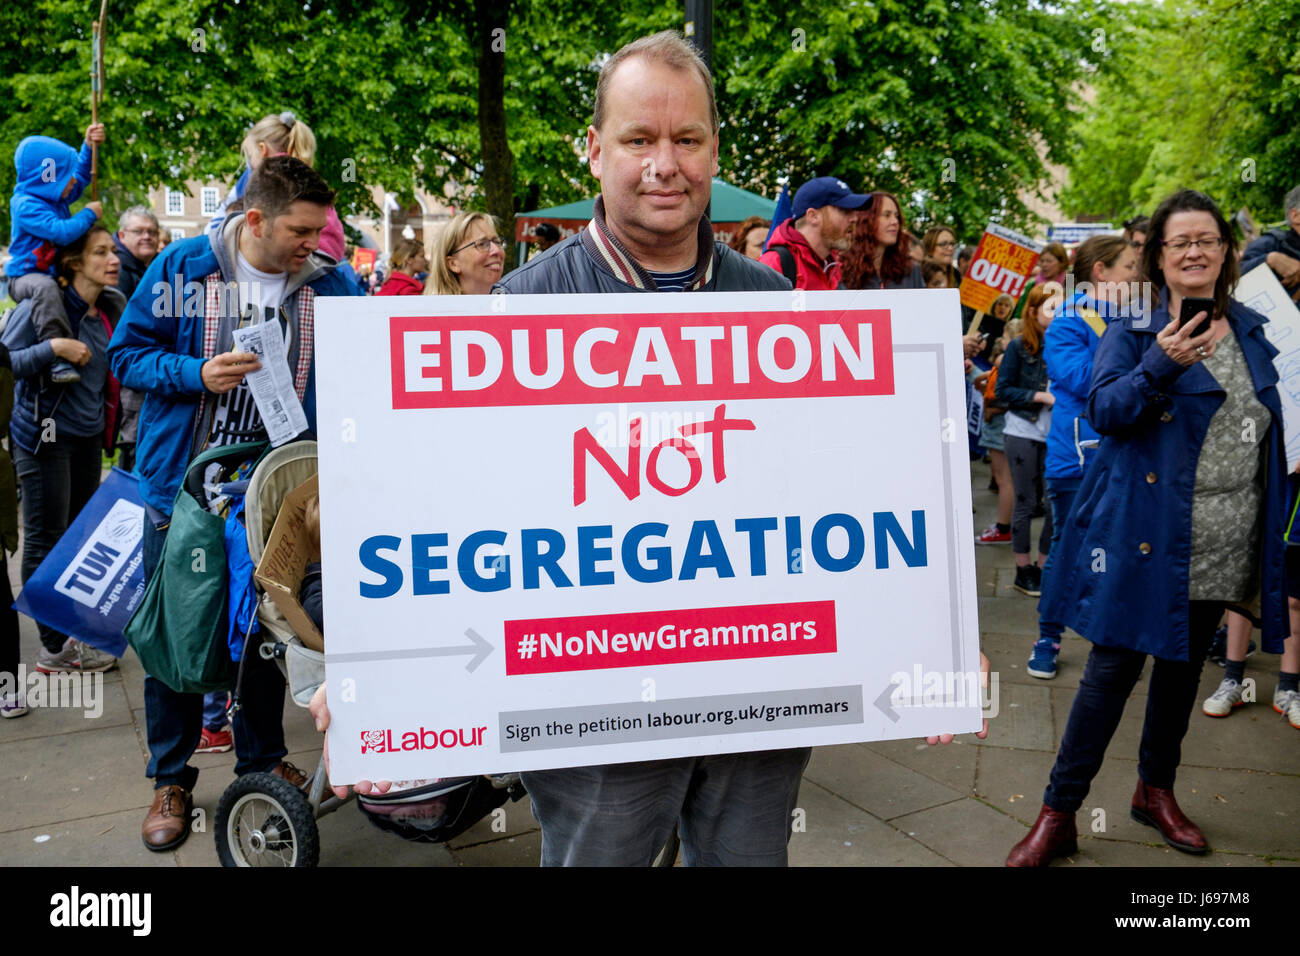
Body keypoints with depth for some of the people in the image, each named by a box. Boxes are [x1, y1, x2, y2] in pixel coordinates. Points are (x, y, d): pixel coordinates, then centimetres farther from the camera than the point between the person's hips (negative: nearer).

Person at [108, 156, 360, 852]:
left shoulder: (329, 285, -2)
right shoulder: (181, 267, -6)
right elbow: (127, 354, -2)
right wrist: (197, 374, -18)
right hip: (184, 482, -1)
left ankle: (262, 760, 33)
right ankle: (171, 777, 27)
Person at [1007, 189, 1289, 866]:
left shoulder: (1251, 331, 11)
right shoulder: (1134, 332, -4)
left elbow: (1267, 427, 19)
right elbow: (1103, 411, -16)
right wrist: (1159, 367, -33)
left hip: (1222, 543, 5)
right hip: (1147, 531, -5)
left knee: (1184, 664, 16)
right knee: (1114, 668, -4)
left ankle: (1156, 789, 35)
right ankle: (1058, 813, 6)